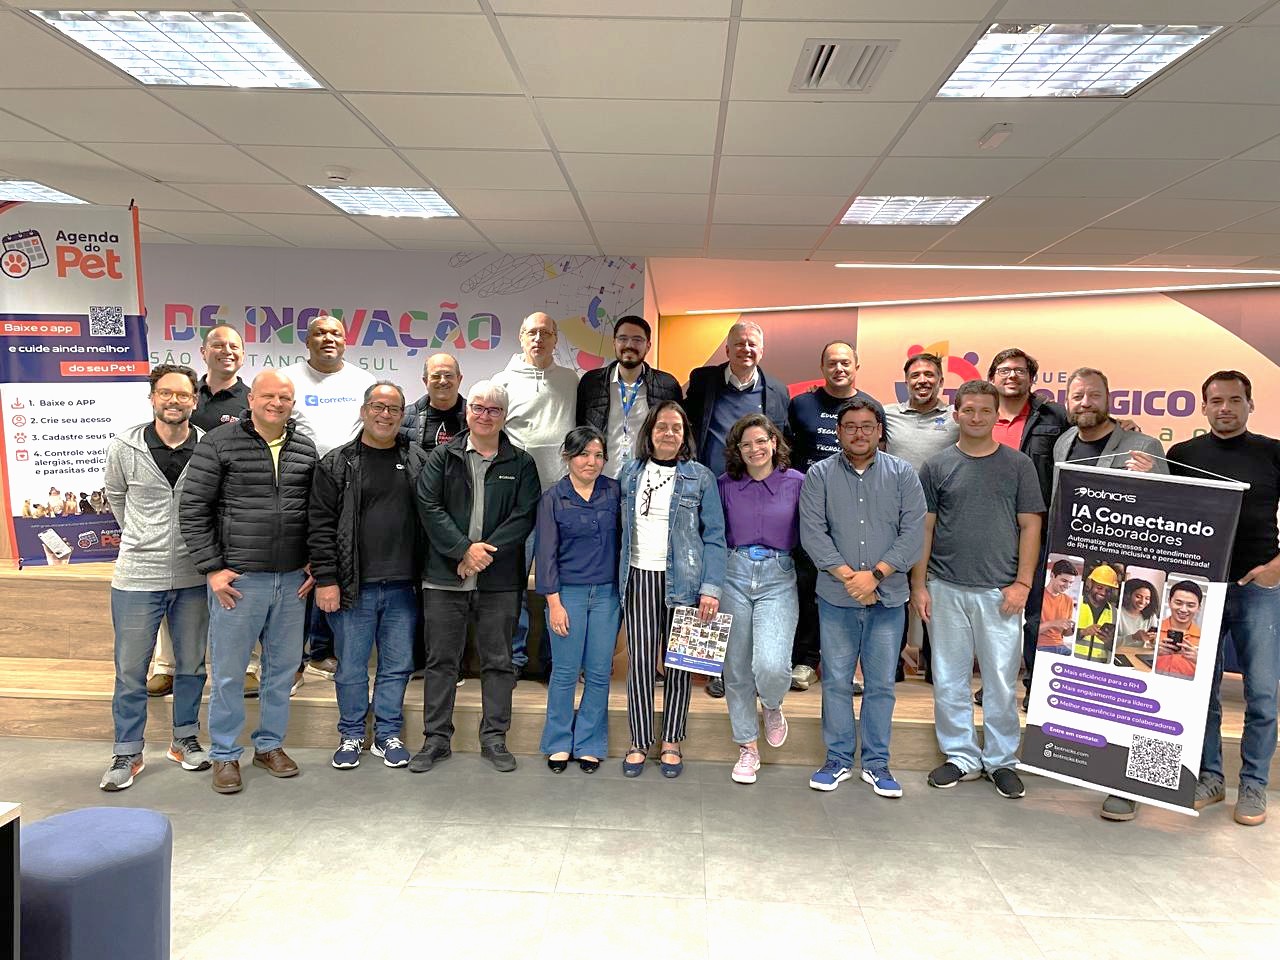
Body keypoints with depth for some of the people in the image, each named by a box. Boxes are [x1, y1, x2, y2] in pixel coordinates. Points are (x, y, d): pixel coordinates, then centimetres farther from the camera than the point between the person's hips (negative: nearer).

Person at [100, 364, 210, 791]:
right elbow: (115, 496, 12)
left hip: (193, 576, 1)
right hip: (137, 575, 0)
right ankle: (127, 753, 22)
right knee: (130, 671, 7)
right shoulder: (124, 448, -5)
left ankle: (186, 739, 30)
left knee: (191, 665, 14)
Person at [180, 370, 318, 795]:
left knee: (283, 667, 13)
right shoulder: (219, 442, -5)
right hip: (238, 579, -4)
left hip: (292, 580, 4)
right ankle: (225, 755, 24)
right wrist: (212, 568, -10)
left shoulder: (306, 448, 7)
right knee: (229, 672, 6)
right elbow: (193, 509, -6)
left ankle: (270, 744, 31)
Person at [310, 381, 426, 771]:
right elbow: (321, 525, -3)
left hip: (403, 587, 2)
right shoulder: (337, 464, 1)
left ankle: (387, 735, 27)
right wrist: (326, 580, -9)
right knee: (351, 668, 9)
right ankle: (351, 736, 27)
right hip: (354, 588, -2)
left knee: (397, 665, 11)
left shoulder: (418, 461, 6)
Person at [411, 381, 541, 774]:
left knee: (498, 661, 8)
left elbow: (524, 517, -3)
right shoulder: (442, 457, 6)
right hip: (444, 576, 0)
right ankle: (436, 738, 21)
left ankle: (494, 738, 21)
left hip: (499, 580, 0)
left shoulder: (521, 464, 6)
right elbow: (428, 507, -4)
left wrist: (486, 551, -14)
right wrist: (464, 549, -14)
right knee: (441, 659, 8)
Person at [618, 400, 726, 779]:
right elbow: (623, 528, 14)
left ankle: (672, 741, 21)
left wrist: (711, 588, -10)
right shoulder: (630, 474, 8)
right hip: (640, 578, 2)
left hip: (682, 580, -1)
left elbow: (714, 536, -1)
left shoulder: (700, 477, 0)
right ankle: (639, 742, 14)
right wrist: (619, 575, 7)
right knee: (640, 661, 0)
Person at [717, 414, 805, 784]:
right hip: (734, 574, 2)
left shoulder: (796, 482, 0)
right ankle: (747, 747, 25)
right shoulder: (726, 484, 3)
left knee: (771, 666, -17)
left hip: (778, 577, -2)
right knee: (736, 669, 7)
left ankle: (772, 706, 21)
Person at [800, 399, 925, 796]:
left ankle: (876, 763, 23)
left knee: (882, 683, 8)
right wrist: (848, 576, -13)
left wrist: (875, 574, -13)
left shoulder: (903, 474, 3)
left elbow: (913, 533, -4)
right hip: (836, 598, 0)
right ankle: (838, 760, 22)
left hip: (888, 597, 1)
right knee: (836, 681, 7)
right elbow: (812, 533, -6)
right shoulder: (819, 475, 2)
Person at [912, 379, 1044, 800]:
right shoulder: (937, 466, 4)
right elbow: (924, 528, 5)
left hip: (1000, 592, -1)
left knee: (1001, 680, 5)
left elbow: (1030, 526, 2)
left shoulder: (1018, 465, 3)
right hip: (946, 590, 1)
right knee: (949, 679, 9)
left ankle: (1001, 760, 22)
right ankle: (961, 756, 24)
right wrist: (919, 585, 0)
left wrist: (1022, 583, -6)